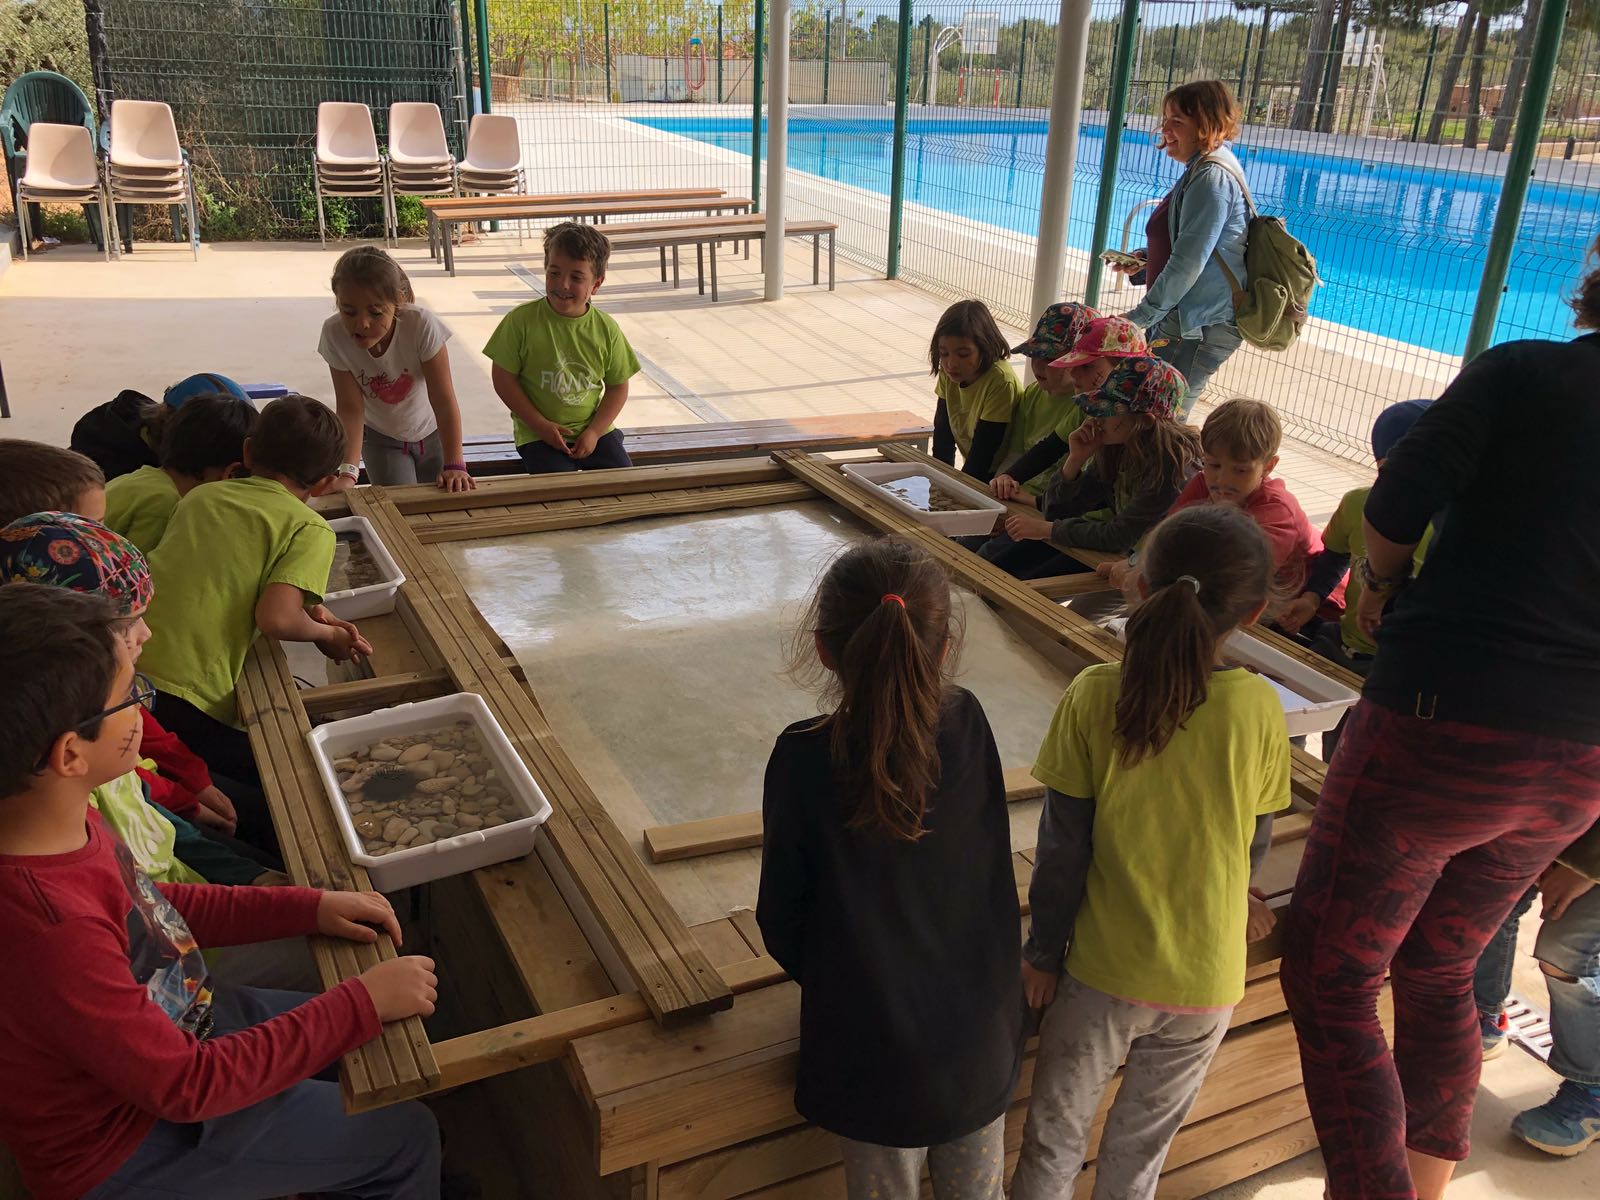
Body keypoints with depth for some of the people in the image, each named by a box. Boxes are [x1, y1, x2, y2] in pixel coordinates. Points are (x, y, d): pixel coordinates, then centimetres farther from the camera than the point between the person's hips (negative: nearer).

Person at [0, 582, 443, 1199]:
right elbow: (188, 1084, -29)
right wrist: (363, 1002, -24)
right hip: (128, 1148, -8)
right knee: (405, 1137, 0)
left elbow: (146, 905, 5)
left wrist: (309, 906, -2)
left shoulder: (63, 823, -15)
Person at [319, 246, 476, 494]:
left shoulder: (422, 325, -31)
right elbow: (351, 409, -23)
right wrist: (348, 473, -35)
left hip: (432, 433, 0)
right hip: (381, 438, 1)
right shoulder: (334, 334, -25)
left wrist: (454, 466, -34)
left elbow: (444, 401, -28)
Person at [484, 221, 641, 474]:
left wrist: (593, 432, -8)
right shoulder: (522, 320, -10)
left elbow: (618, 387, 4)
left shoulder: (606, 328, -3)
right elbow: (503, 378, -5)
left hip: (595, 430, 3)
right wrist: (540, 424, -10)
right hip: (538, 434, -3)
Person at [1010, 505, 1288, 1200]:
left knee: (1057, 1126, 19)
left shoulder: (1093, 697, -18)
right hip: (1209, 977, 2)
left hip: (1106, 965, -1)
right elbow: (1255, 846, 0)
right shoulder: (1259, 708, -14)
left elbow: (1062, 847, -12)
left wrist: (1043, 949, 2)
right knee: (1141, 1142, 22)